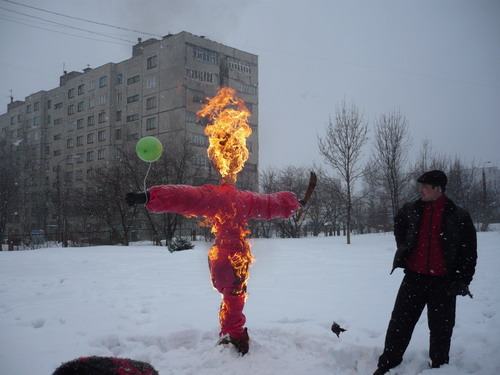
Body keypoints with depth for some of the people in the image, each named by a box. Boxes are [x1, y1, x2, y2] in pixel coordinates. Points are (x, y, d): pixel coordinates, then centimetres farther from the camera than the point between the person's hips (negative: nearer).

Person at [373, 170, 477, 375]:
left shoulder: (459, 217, -6)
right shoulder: (411, 210, 0)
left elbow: (469, 253, -2)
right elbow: (398, 227, 23)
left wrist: (462, 281, -4)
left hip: (443, 282, -2)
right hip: (414, 277, 2)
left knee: (441, 329, 10)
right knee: (399, 323, 5)